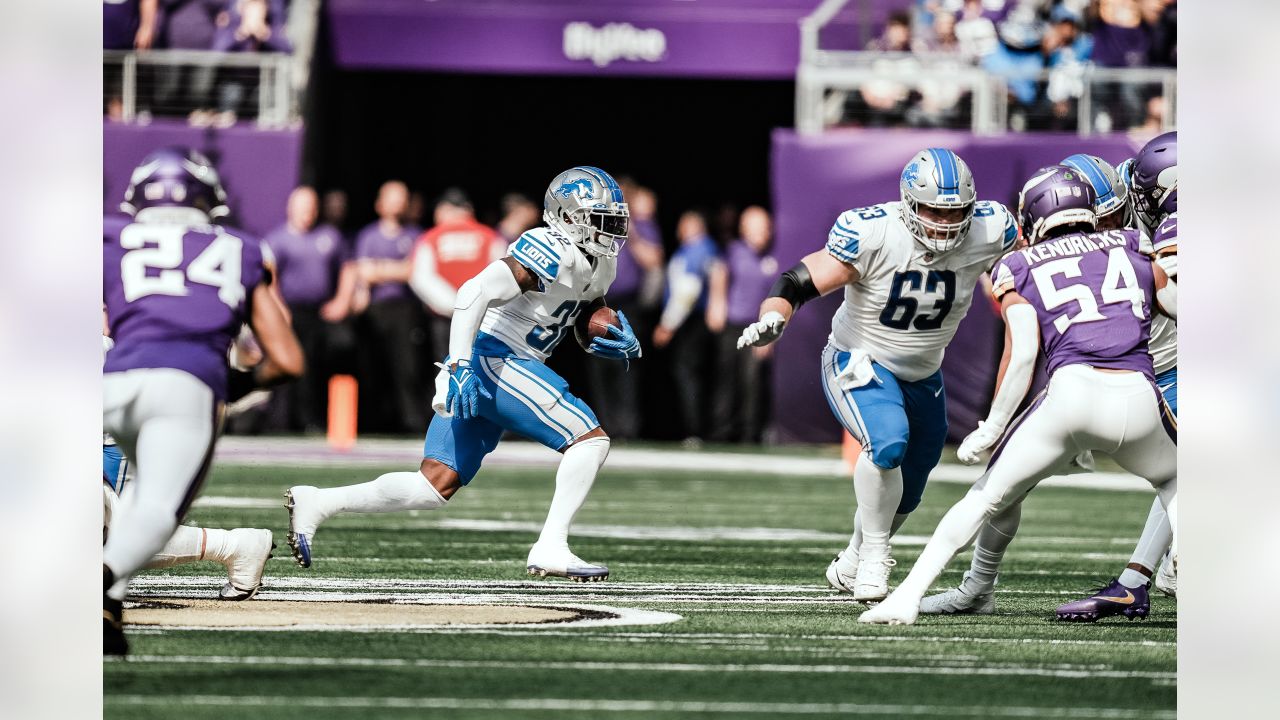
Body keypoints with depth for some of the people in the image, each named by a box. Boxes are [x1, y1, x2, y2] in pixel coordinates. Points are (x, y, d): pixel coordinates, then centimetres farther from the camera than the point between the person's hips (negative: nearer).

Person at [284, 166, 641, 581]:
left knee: (434, 488, 3)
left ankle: (316, 504, 2)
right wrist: (460, 366, -32)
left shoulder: (599, 266, 16)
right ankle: (551, 549, -11)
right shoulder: (554, 252, -15)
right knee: (591, 439, -10)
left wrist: (619, 343, 5)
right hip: (493, 359, -10)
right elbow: (476, 291, -25)